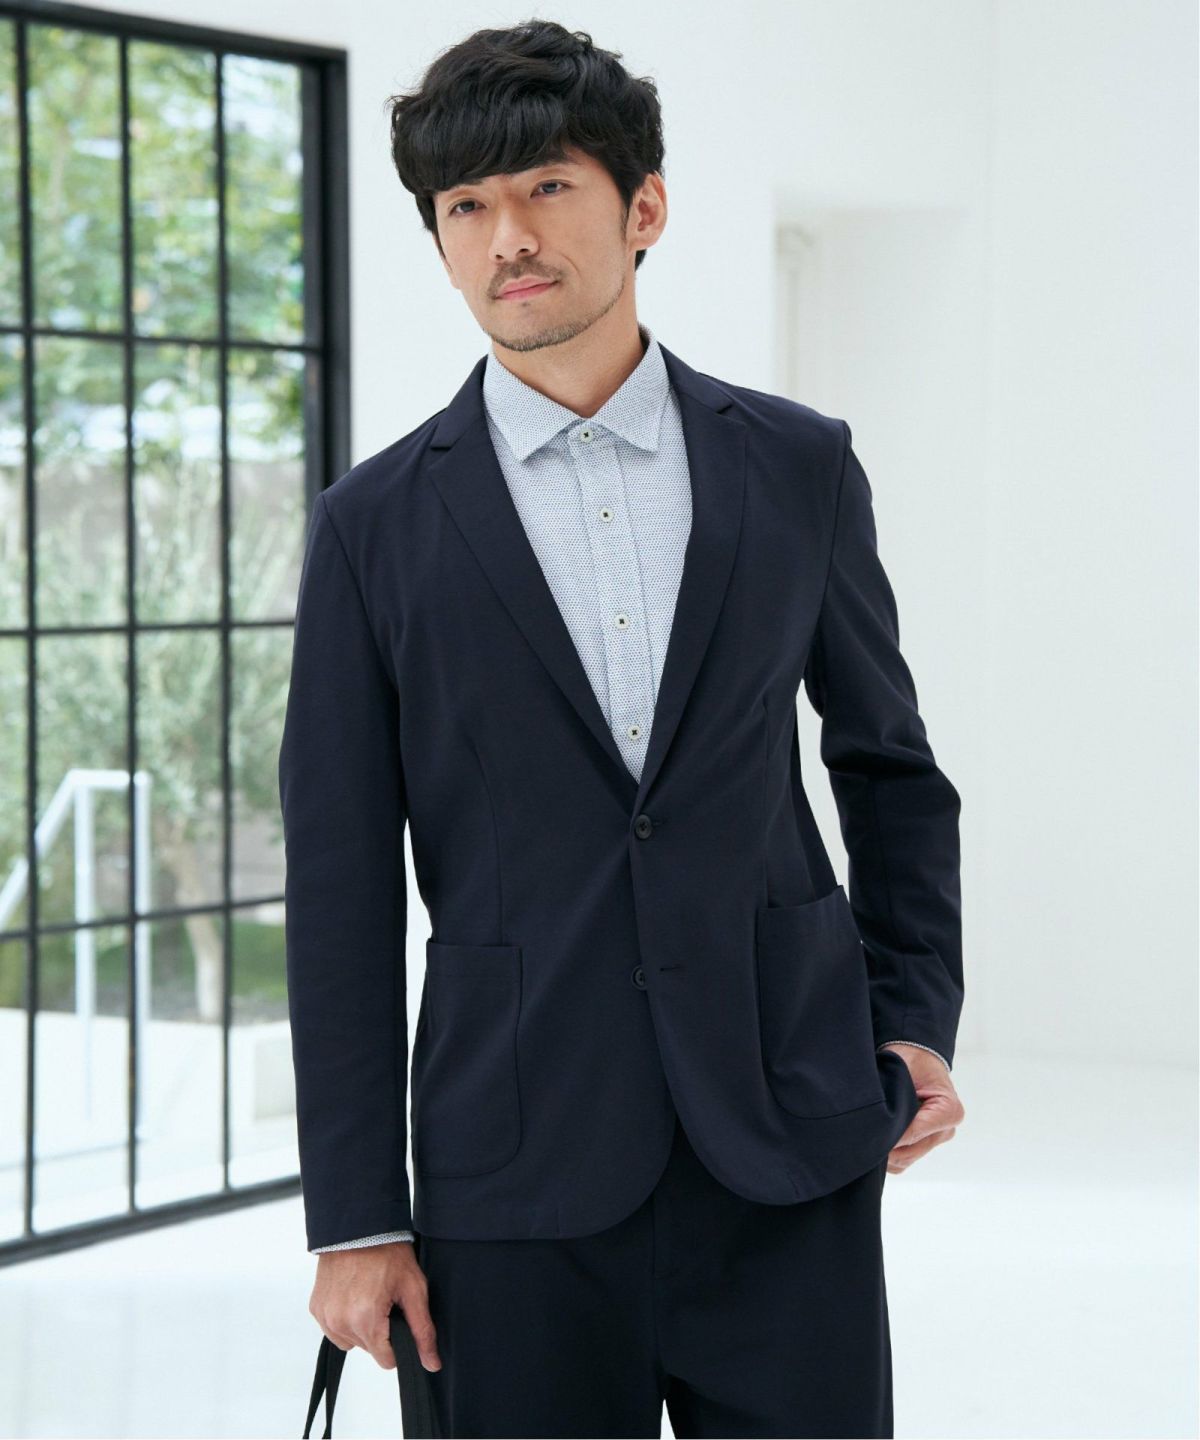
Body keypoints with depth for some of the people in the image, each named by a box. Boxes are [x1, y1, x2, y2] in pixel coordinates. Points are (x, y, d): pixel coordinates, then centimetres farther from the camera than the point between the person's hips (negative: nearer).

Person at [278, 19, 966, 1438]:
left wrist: (916, 1022, 7)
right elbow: (342, 894, 2)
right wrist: (356, 1218, -1)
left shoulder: (798, 468, 6)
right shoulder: (375, 527, 2)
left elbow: (887, 763, 18)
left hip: (790, 1156, 1)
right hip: (521, 1166, -1)